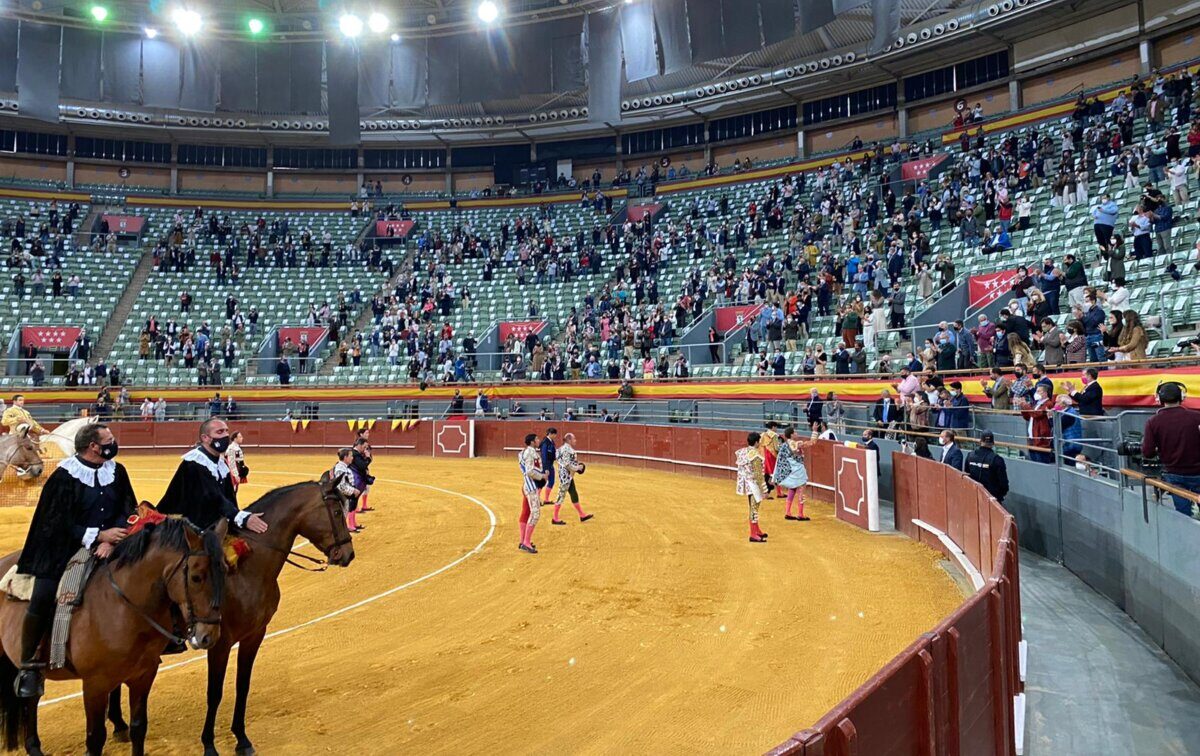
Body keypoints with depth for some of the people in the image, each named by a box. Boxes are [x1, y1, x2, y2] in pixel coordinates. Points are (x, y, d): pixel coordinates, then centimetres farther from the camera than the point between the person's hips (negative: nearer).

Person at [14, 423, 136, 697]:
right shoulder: (64, 476, -7)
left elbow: (128, 510, -1)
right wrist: (98, 535, -18)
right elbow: (59, 523, -9)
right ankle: (28, 665, 2)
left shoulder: (117, 472, 4)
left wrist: (110, 541, -16)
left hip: (108, 548, 3)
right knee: (41, 600, -19)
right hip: (65, 549, -3)